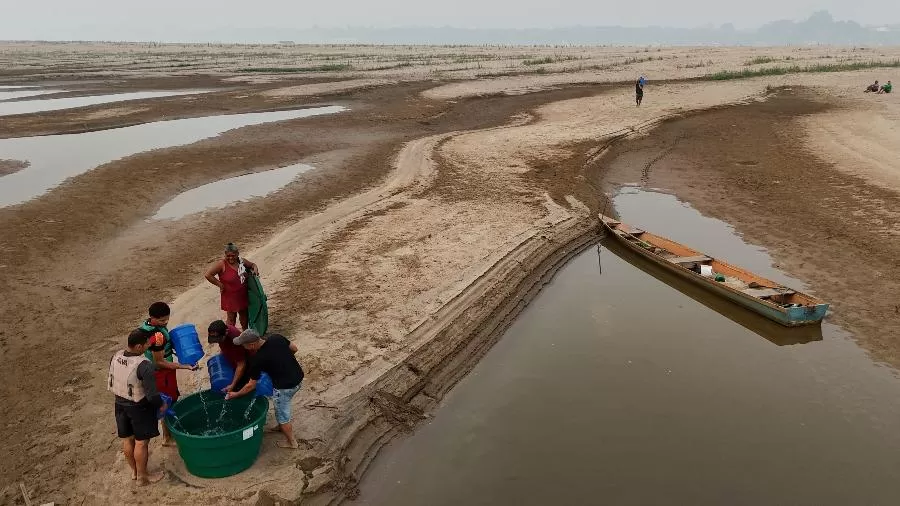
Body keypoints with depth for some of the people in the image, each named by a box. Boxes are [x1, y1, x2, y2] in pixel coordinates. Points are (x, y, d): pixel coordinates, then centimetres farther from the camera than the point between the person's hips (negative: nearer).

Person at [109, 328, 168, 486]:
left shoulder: (115, 357, -8)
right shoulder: (144, 365, -31)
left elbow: (112, 383, 7)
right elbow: (151, 394, -27)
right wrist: (161, 405, -8)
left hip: (120, 404, 7)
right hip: (139, 407, -7)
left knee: (127, 439, 21)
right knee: (141, 442, 9)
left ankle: (134, 470, 40)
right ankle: (142, 477, 24)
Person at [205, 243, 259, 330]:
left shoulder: (242, 261, -2)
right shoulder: (222, 263, -19)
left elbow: (252, 265, 17)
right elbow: (208, 275, -22)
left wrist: (255, 269, -5)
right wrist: (220, 284, -18)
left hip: (243, 296, 6)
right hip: (230, 297, -6)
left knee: (244, 317, 22)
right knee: (231, 319, 5)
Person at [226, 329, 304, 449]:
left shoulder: (257, 359, -19)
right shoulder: (277, 337, -8)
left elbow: (251, 386, -8)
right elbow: (294, 348, 6)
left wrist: (235, 394, 7)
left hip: (285, 386, -7)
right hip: (299, 377, 7)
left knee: (282, 416, 17)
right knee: (283, 405, 32)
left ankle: (291, 442, 34)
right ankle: (283, 426, 53)